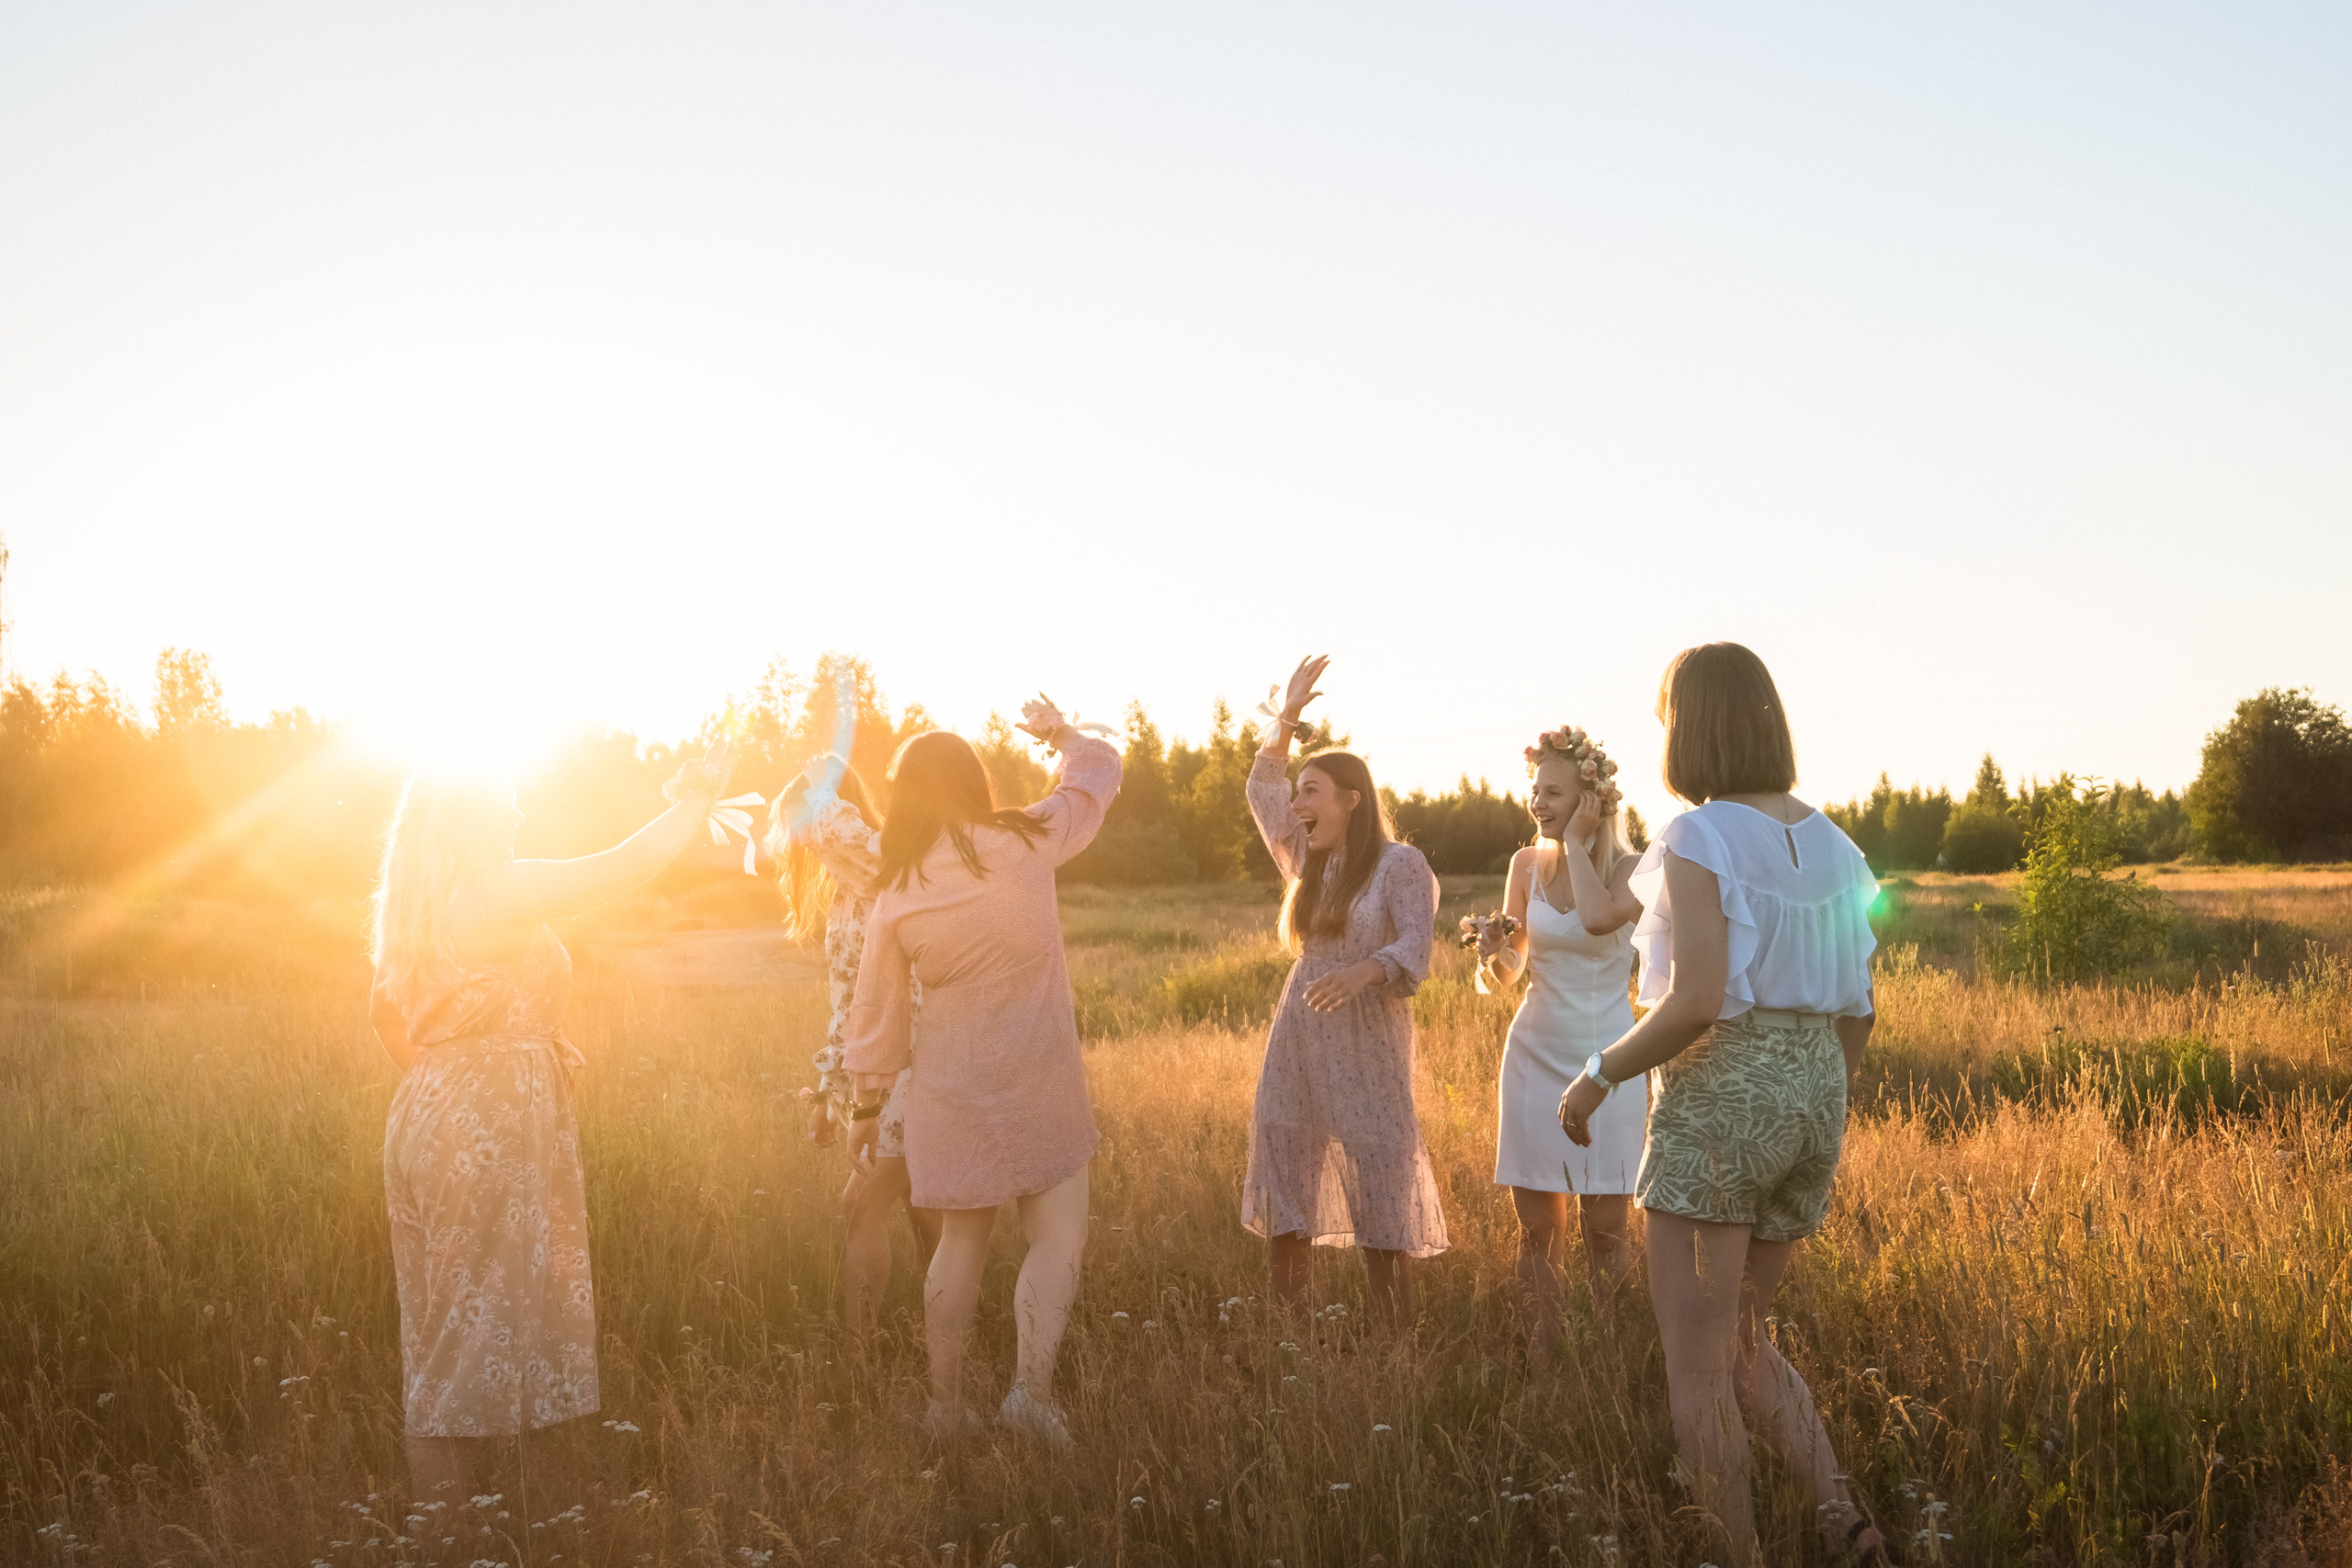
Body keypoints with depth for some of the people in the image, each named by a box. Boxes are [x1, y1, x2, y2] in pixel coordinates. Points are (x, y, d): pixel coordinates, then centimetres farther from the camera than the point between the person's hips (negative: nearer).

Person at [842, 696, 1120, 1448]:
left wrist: (870, 1083, 22)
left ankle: (945, 1403, 23)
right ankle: (1032, 1384, -15)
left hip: (949, 1092, 4)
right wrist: (1063, 732, 26)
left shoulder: (895, 897, -3)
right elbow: (1098, 773, 6)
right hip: (1039, 1082, -4)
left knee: (961, 1243, 16)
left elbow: (877, 1011, 6)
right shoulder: (1025, 845, -10)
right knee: (1059, 1234, 2)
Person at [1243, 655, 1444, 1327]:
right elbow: (1263, 791, 18)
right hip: (1297, 1042, 6)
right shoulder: (1309, 863, 15)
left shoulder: (1401, 864, -4)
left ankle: (1398, 1335, 0)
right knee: (1282, 1180, 3)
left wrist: (1364, 971, -35)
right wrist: (1286, 719, 8)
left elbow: (1415, 950, -16)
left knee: (1379, 1195, -5)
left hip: (1369, 1043, -6)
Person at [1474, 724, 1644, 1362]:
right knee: (1536, 1222, 4)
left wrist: (1576, 841, -16)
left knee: (1604, 1225, -1)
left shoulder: (1629, 868, -6)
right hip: (1536, 1051, 3)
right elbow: (1511, 975, 11)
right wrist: (1492, 953, -12)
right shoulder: (1527, 864, 5)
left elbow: (1600, 917, -30)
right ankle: (1540, 1366, 13)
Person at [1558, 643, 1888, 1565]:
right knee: (1740, 1340, 21)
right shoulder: (1828, 845, 8)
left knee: (1694, 1368, 3)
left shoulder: (1698, 841, -13)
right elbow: (1857, 1009, 11)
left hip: (1717, 1104, -7)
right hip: (1812, 1103, 8)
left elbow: (1697, 1003, -22)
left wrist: (1599, 1076, -8)